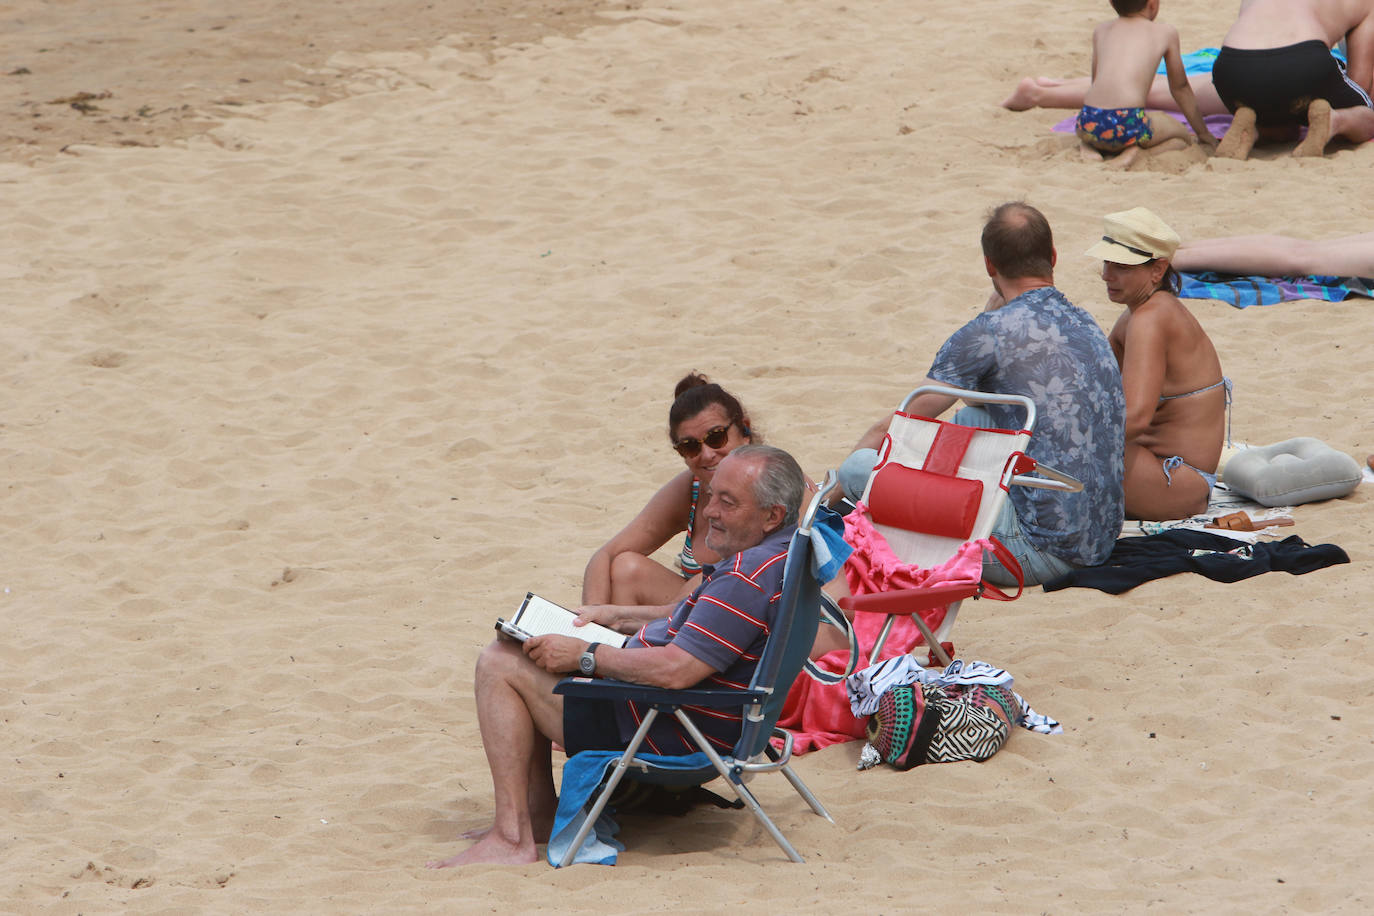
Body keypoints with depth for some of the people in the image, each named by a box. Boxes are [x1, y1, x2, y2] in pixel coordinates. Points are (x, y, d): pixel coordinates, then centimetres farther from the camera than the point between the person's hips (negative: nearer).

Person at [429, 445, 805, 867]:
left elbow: (674, 671, -33)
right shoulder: (784, 554, 6)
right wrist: (616, 617, 17)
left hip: (669, 735, -11)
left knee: (499, 665, -10)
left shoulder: (751, 577, -28)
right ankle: (540, 811, 22)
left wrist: (585, 655, -19)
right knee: (520, 651, 22)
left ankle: (512, 838, -11)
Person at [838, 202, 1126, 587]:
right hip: (1103, 539, 9)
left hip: (1041, 552, -9)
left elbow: (890, 431, -2)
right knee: (969, 418, 30)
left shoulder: (991, 332, -11)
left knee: (861, 466, -10)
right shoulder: (1087, 325, 14)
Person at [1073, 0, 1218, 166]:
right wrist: (1203, 133, 40)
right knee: (1181, 136, 22)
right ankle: (1135, 151, -7)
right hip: (1129, 125, -4)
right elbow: (1180, 88, 26)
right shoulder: (1166, 32, 15)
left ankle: (1087, 146, 3)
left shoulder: (1101, 30, 21)